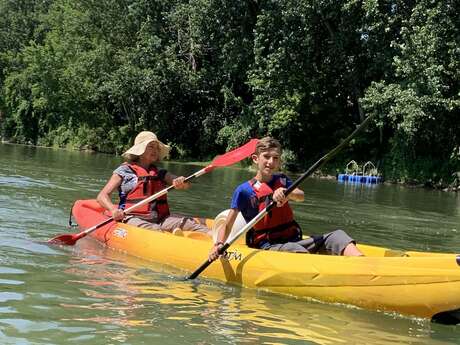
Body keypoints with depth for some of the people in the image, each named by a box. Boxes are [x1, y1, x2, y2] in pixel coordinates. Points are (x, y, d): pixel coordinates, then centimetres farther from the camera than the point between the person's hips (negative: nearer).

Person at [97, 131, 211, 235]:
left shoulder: (160, 173, 21)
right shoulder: (124, 170, 8)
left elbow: (187, 184, 9)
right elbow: (102, 196, 3)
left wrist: (181, 182, -17)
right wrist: (113, 209, -19)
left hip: (159, 219, 3)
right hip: (133, 219, -3)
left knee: (188, 222, -25)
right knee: (153, 230, -37)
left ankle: (211, 234, -52)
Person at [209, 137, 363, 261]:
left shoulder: (281, 180, 15)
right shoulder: (244, 190, -2)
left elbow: (300, 196, -7)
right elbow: (227, 225, -5)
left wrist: (286, 194, -31)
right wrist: (218, 245, -26)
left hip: (293, 240, 5)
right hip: (266, 246, -5)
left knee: (337, 236, -16)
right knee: (298, 251, -36)